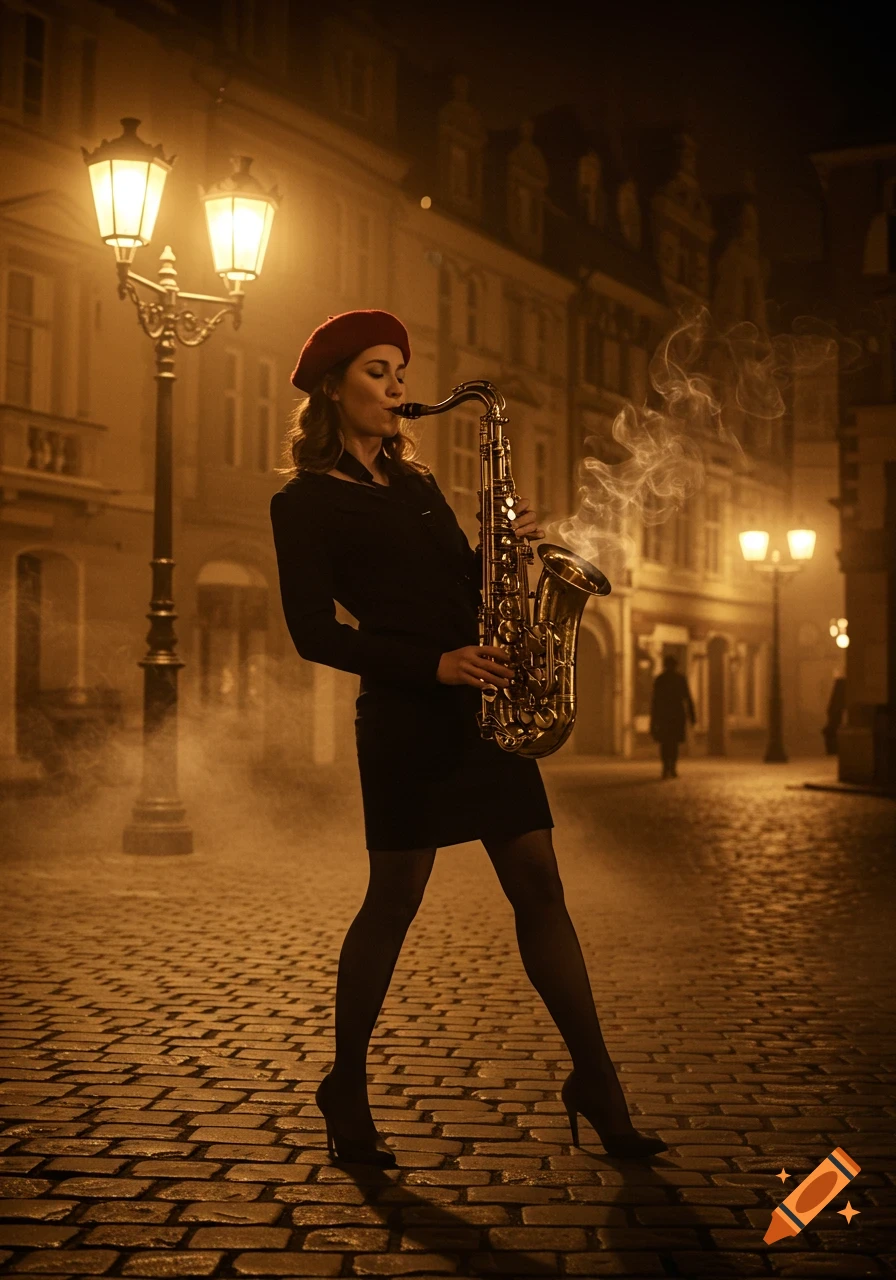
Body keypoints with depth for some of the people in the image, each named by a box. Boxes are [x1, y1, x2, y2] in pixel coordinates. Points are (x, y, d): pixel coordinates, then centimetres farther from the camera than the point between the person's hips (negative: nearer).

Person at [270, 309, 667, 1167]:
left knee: (539, 889, 3)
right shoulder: (304, 502, -1)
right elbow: (313, 631, -9)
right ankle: (346, 1090, 16)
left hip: (480, 701, 6)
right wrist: (433, 665, -18)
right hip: (404, 710, -6)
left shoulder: (414, 481, 21)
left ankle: (596, 1084, 8)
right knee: (395, 900, -1)